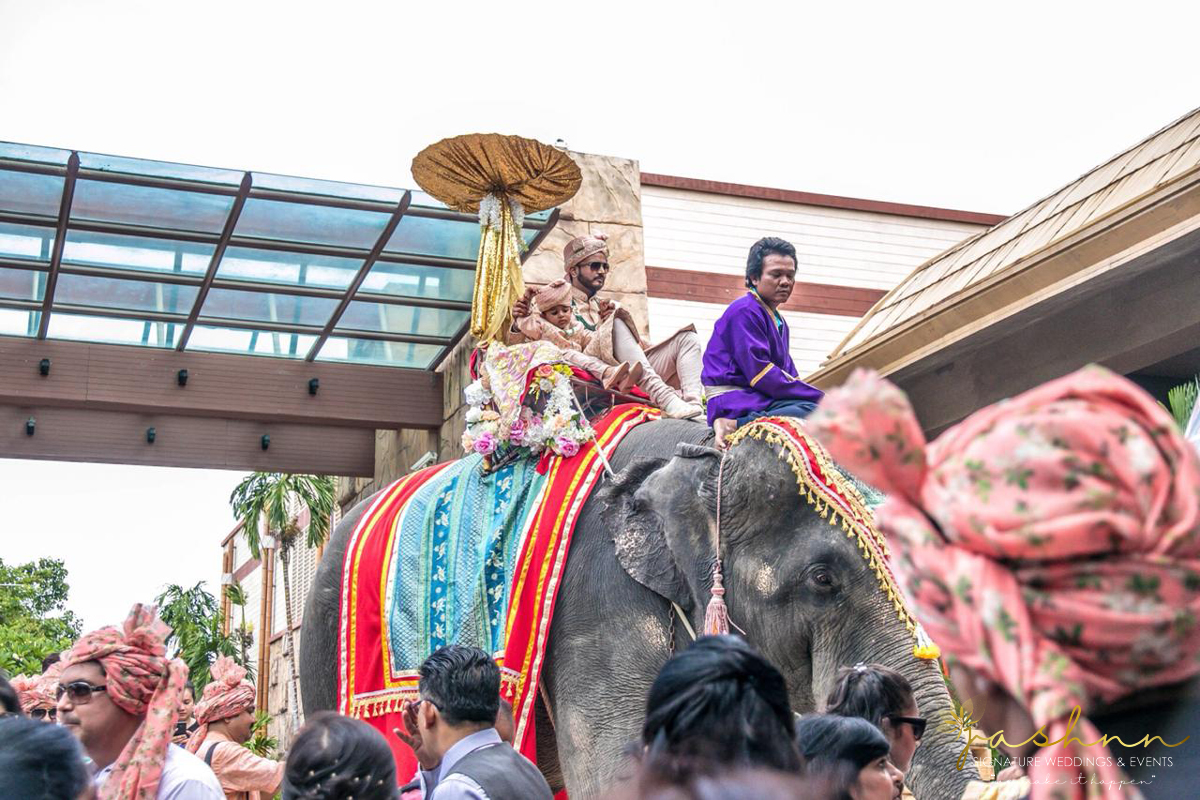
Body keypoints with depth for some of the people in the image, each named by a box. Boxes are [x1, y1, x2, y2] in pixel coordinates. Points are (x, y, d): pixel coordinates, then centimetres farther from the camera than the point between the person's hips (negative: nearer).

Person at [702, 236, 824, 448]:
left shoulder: (778, 321, 23)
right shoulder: (745, 311, -9)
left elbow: (788, 373, 19)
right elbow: (760, 374, -17)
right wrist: (818, 396, -14)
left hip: (763, 398, 9)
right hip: (735, 400, -9)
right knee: (814, 411, -29)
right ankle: (736, 425, -30)